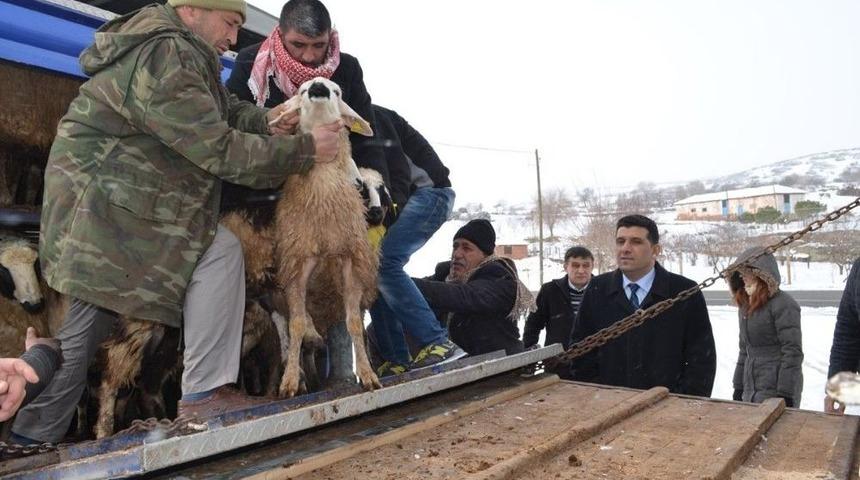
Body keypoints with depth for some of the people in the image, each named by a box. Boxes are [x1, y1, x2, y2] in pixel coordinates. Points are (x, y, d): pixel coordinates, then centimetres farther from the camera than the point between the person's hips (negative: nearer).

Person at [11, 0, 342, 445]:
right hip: (103, 199, -11)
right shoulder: (164, 59, -21)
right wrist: (304, 149, -16)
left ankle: (33, 434, 25)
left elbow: (221, 110, 16)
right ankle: (203, 394, -9)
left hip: (98, 197, 11)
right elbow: (219, 149, -22)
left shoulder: (175, 50, 12)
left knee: (88, 321, 15)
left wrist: (265, 120, -1)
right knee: (219, 251, -12)